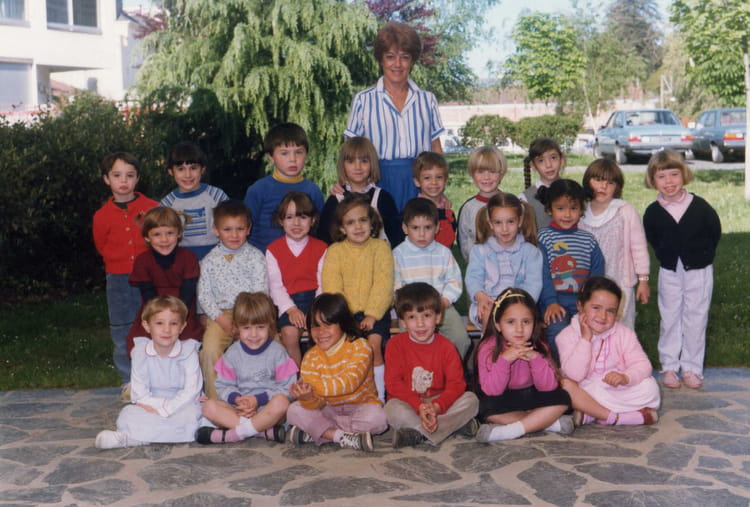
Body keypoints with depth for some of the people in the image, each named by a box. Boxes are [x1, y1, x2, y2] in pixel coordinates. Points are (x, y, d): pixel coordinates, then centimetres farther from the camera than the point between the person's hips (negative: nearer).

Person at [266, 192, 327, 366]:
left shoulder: (320, 248, 10)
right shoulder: (273, 250, 7)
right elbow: (275, 286, 0)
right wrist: (291, 309, -15)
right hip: (288, 302, 0)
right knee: (289, 333, -28)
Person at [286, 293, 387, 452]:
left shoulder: (360, 347, -14)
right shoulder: (311, 358, -3)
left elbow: (350, 381, -29)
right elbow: (317, 404, -11)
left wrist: (314, 386, -39)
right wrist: (309, 398, -36)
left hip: (360, 405, -3)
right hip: (329, 408, 3)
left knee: (376, 417, -34)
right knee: (294, 411, -17)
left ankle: (311, 433, -25)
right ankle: (342, 437, -27)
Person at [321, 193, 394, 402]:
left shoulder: (380, 247, 5)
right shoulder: (334, 251, 8)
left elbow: (384, 285, -4)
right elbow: (331, 288, -1)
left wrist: (372, 314, -14)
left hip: (374, 311, -1)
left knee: (373, 344, -23)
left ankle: (379, 396, -13)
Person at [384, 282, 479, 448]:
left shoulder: (445, 346, -2)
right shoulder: (395, 345, -6)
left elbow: (456, 383, -9)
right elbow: (393, 383, -12)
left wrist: (436, 406, -27)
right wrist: (419, 406, -25)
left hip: (439, 402, 3)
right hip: (408, 404, -2)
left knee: (471, 400, -20)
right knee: (393, 409, -35)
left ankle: (418, 434, -28)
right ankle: (456, 425, -28)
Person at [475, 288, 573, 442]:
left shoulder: (537, 347, -9)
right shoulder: (488, 348, -17)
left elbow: (549, 387, -17)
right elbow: (491, 391, -24)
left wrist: (535, 358, -32)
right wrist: (504, 359, -38)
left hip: (530, 397, 3)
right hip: (502, 400, -2)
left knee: (562, 398, -20)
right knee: (487, 406, -34)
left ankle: (509, 431, -26)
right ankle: (551, 423, -23)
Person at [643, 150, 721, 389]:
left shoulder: (700, 206, -12)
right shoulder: (653, 212, -8)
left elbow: (715, 232, 1)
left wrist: (701, 257, 2)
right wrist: (666, 257, 4)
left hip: (699, 271, -1)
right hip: (669, 272, 1)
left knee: (695, 320, 5)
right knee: (669, 319, 9)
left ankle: (691, 368, 16)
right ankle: (669, 367, 20)